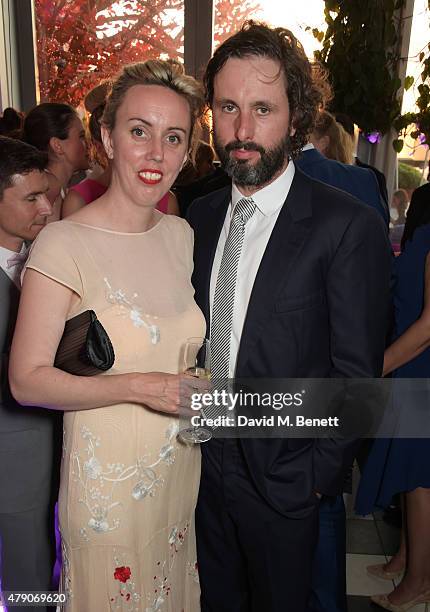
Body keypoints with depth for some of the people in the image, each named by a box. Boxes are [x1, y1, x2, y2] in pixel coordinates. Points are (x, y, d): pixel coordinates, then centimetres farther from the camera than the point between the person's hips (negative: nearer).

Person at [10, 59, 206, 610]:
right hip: (109, 477, -5)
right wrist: (138, 386, -26)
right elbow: (27, 380, -17)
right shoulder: (64, 244, -19)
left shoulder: (180, 234, 0)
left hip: (181, 467, 6)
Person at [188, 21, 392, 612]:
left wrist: (319, 474, -11)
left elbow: (356, 372, -14)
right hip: (206, 462, 5)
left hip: (285, 477, -4)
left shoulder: (349, 226, -19)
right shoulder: (201, 216, 0)